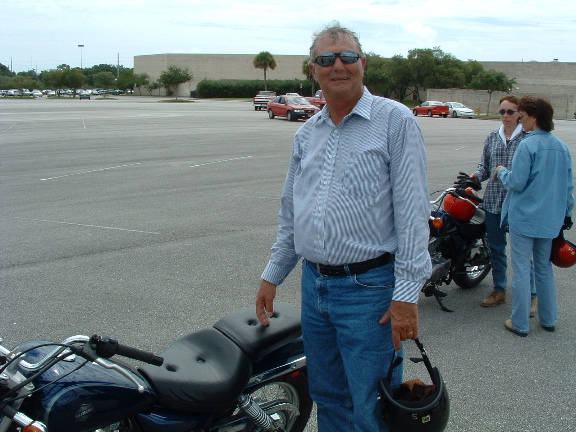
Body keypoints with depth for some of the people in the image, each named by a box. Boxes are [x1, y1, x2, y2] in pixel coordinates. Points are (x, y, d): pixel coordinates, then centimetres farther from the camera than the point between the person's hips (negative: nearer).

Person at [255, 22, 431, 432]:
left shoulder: (395, 120, -7)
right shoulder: (307, 133, 12)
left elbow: (412, 211, -13)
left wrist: (407, 293, -17)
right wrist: (272, 275, 18)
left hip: (369, 289, -6)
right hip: (314, 286, 7)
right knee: (327, 398, 20)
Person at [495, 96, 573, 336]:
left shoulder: (527, 146, -16)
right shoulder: (562, 147, 6)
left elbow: (517, 182, -17)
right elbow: (569, 186, 11)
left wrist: (502, 172, 3)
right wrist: (566, 214, 20)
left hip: (524, 217, -7)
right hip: (550, 219, 7)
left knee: (522, 269, 2)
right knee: (544, 268, 18)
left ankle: (520, 323, 9)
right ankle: (549, 319, 26)